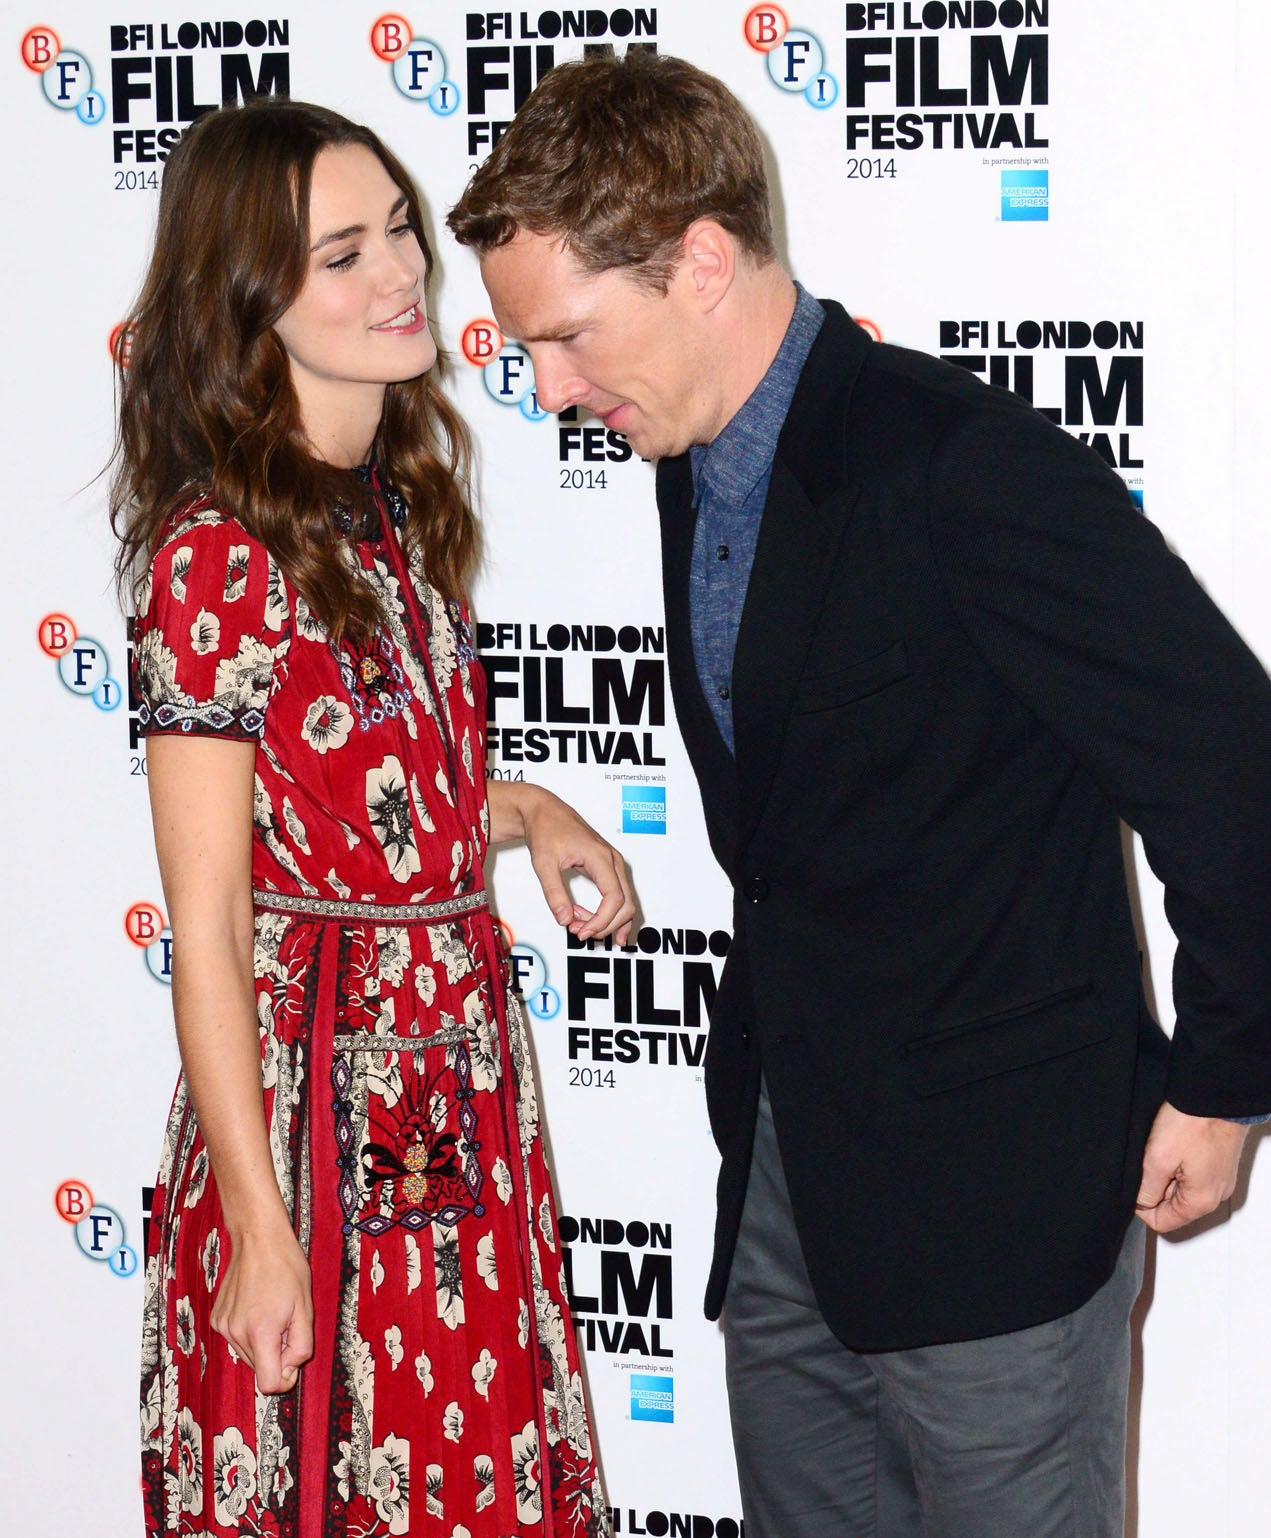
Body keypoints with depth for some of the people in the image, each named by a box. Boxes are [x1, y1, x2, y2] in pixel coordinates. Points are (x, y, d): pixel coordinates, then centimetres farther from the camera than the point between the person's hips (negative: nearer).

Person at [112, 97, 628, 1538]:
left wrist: (520, 812, 2)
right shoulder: (219, 554, -17)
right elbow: (205, 928, -17)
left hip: (459, 1090, 7)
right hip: (317, 1083, -7)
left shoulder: (399, 503, 7)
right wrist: (260, 1229, -17)